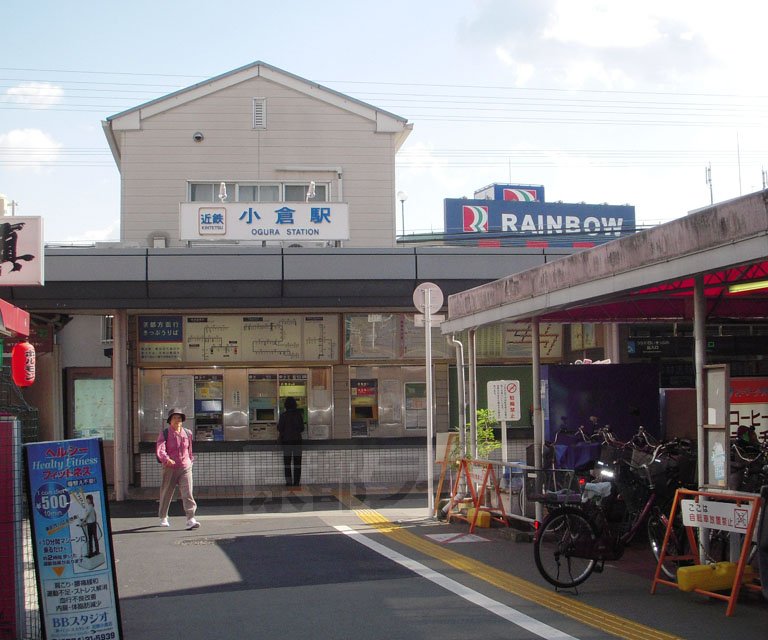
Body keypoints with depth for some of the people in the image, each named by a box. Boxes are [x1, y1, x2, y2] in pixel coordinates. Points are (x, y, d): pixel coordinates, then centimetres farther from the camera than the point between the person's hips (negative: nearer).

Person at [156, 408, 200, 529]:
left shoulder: (187, 433, 6)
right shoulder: (164, 434, -6)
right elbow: (160, 449, -21)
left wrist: (190, 460, 27)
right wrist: (167, 459, -39)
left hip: (185, 468, 1)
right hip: (170, 468, -1)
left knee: (187, 493, -12)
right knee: (166, 493, 11)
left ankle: (190, 519, -18)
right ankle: (163, 518, 32)